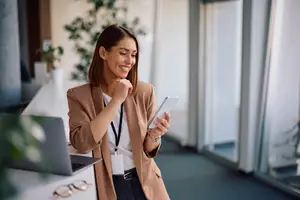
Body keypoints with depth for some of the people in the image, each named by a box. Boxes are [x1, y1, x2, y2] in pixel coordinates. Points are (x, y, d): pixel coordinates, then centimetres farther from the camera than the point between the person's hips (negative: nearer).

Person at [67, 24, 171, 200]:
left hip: (143, 180, 2)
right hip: (105, 184, -1)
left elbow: (148, 151, 5)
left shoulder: (145, 91, -1)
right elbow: (81, 144, -19)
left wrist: (154, 136, -18)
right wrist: (116, 100, -19)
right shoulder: (79, 95, -5)